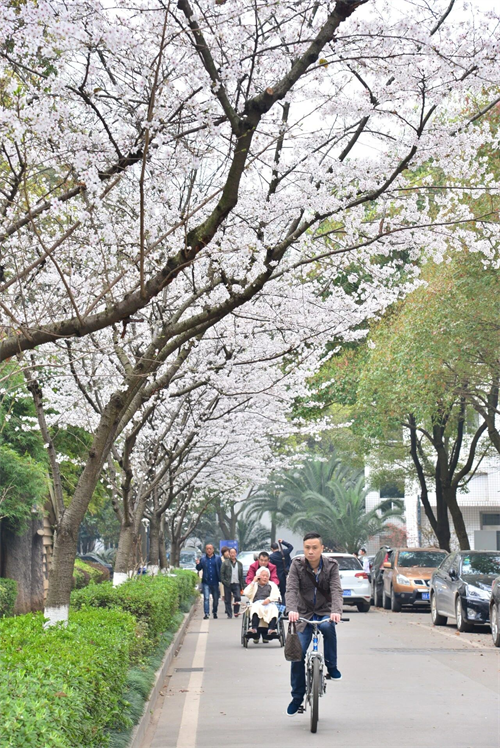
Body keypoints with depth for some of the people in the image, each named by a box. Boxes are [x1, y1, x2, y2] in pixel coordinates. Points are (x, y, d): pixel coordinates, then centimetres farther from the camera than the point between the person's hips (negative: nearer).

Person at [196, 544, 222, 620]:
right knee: (206, 598, -8)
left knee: (216, 598, 12)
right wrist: (198, 564, -15)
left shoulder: (217, 558, 0)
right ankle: (206, 613, -9)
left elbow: (221, 569, -3)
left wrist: (221, 579, -13)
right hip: (206, 582, 0)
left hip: (215, 582, 0)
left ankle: (215, 612, 28)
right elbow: (199, 569, 7)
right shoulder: (202, 559, 3)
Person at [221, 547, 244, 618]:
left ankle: (236, 612, 0)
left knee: (238, 598, -15)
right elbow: (222, 573, 0)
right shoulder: (225, 562, 4)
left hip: (236, 584, 2)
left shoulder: (239, 564, 14)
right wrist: (224, 581, -11)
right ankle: (229, 615, 9)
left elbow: (241, 576, 15)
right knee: (227, 600, 1)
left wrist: (242, 586, 10)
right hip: (228, 584, -2)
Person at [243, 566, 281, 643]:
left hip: (269, 603, 0)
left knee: (273, 609, -37)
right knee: (256, 608, -39)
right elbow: (246, 593, 10)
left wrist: (269, 599, -8)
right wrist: (253, 582, 11)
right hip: (257, 603, 0)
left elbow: (277, 596, 12)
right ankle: (254, 629, -55)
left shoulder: (272, 585, 28)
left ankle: (271, 629, -54)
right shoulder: (254, 585, 29)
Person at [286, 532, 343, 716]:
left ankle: (332, 667, -15)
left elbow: (336, 590, -18)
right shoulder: (297, 564, -7)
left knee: (328, 627, -36)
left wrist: (336, 611, -37)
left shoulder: (331, 565, -8)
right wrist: (292, 610, -36)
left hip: (325, 612, -1)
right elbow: (291, 589, -17)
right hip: (304, 614, 1)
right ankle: (297, 697, 9)